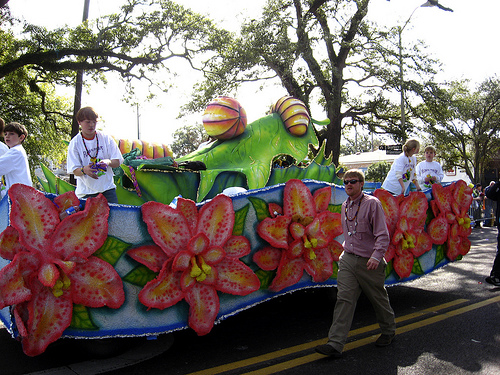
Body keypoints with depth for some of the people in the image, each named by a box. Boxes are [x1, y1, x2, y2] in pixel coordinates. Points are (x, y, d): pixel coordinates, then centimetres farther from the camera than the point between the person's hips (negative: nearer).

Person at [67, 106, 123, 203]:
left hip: (107, 188, 1)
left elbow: (117, 162, 2)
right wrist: (84, 170, -27)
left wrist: (108, 162, -20)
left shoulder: (106, 138, 3)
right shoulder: (75, 143, 0)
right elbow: (75, 171, -4)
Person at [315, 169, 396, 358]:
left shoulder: (372, 203, -10)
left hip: (368, 262, -5)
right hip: (348, 259, 5)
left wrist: (376, 255, -25)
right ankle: (335, 344, -8)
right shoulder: (345, 206, 11)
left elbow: (383, 234, -14)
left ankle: (388, 331, 38)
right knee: (344, 299, -5)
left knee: (378, 298, 12)